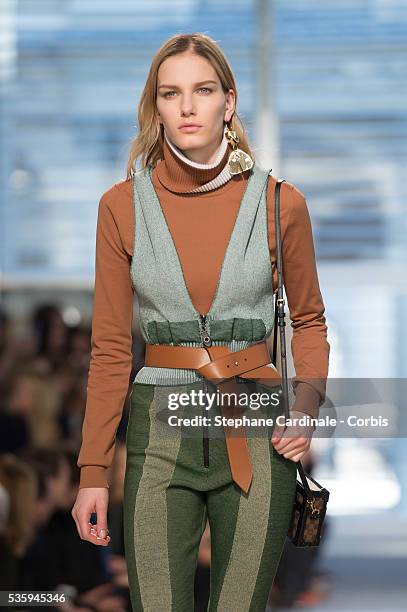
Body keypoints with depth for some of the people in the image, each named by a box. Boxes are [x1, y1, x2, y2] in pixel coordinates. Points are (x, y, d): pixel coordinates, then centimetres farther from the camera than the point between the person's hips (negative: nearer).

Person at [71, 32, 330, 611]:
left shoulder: (280, 202, -1)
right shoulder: (122, 206, 0)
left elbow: (309, 319, 12)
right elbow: (110, 348, 4)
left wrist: (307, 406, -6)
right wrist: (93, 471, 0)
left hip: (257, 432, 0)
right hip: (161, 427, 0)